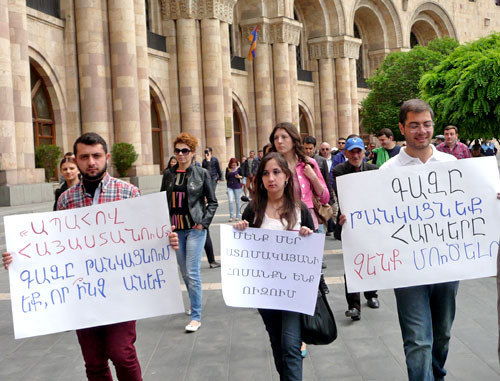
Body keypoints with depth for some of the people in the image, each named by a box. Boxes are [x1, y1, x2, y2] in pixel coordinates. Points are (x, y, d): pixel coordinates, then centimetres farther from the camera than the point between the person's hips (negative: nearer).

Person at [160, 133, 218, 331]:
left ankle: (196, 317, -3)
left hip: (195, 228, -4)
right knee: (184, 272, 14)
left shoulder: (202, 173, -2)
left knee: (192, 272, -9)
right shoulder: (168, 174, 7)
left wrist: (204, 222, -8)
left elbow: (212, 201, 1)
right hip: (175, 229, 4)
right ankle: (195, 303, 35)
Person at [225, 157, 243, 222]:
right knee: (231, 201, -8)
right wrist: (227, 182, 10)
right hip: (230, 187, 2)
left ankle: (238, 215, 18)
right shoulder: (227, 169, 5)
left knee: (238, 201, 6)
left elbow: (242, 176, 0)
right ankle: (231, 216, -4)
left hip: (237, 187, -1)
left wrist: (239, 177, -19)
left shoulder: (238, 169, -3)